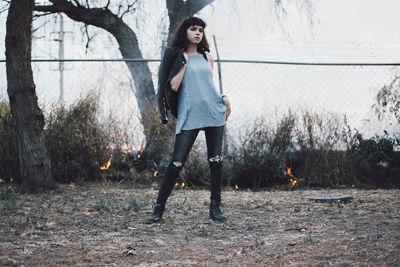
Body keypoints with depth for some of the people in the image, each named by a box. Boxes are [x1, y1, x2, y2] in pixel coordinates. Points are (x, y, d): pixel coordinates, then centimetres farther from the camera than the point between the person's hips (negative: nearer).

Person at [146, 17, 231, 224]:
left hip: (214, 112, 4)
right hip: (189, 115, -4)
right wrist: (184, 62, -6)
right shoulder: (175, 57, 4)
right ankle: (159, 208, 0)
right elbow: (174, 86, -8)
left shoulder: (207, 57, 15)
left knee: (216, 159, 3)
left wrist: (223, 98, 8)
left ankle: (215, 208, 11)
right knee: (177, 161, -7)